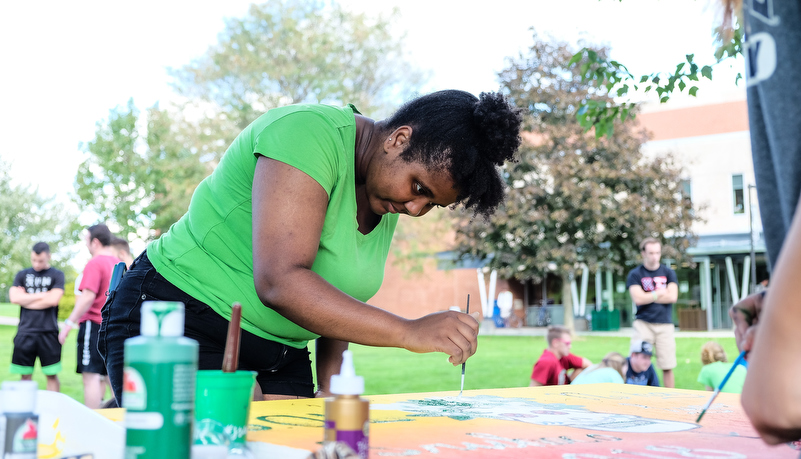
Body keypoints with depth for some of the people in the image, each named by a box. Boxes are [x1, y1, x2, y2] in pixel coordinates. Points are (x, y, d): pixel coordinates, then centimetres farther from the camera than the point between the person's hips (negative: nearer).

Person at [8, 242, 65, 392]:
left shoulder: (57, 275, 5)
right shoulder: (22, 275, 14)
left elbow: (53, 300, -8)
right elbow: (14, 297, -1)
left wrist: (26, 299, 0)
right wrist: (43, 295, -3)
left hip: (48, 332, -2)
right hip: (25, 331, 2)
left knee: (52, 375, 0)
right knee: (25, 376, 3)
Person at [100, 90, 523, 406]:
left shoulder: (388, 201, 6)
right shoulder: (311, 134, -21)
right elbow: (280, 283, -32)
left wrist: (330, 384, 1)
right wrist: (409, 332, -33)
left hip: (280, 355, 8)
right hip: (179, 323, -8)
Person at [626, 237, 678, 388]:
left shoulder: (668, 273, 11)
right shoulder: (635, 274, 5)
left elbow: (672, 297, -3)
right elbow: (638, 299, -9)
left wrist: (648, 297, -4)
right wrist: (659, 293, 0)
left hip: (664, 324, 2)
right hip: (643, 323, -1)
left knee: (667, 367, 1)